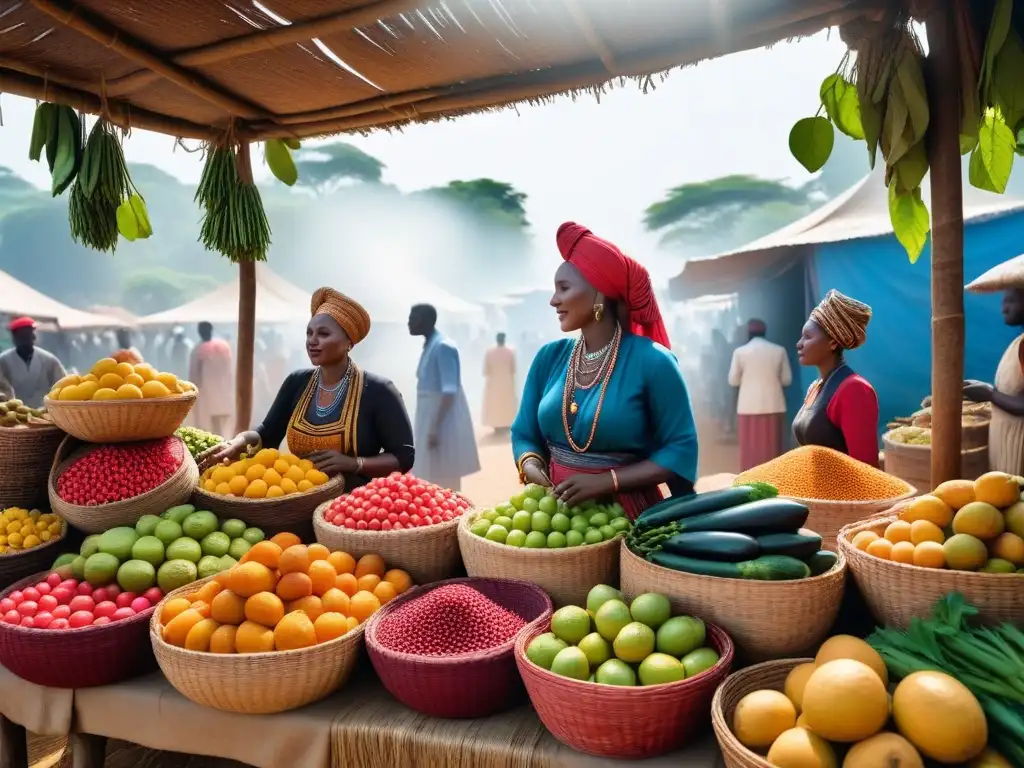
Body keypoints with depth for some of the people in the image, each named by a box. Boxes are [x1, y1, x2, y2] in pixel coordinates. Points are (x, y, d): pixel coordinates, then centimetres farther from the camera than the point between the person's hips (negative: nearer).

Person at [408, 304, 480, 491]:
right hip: (431, 419, 9)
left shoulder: (443, 347, -16)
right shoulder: (429, 346, 12)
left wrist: (435, 428, -25)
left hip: (444, 424, -9)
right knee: (434, 480, 14)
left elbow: (449, 392, -22)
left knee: (444, 481, -3)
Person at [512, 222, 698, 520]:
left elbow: (680, 449, -10)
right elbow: (525, 434, 7)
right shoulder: (550, 356, 2)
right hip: (559, 506, 4)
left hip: (627, 513, -3)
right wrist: (531, 468, -14)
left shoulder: (651, 360, -11)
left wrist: (608, 481, -19)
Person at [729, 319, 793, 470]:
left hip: (749, 407, -1)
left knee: (750, 449, 4)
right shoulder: (779, 351, 1)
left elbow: (733, 381, 1)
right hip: (773, 406, 1)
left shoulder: (740, 352, -3)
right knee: (772, 449, 7)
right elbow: (787, 379, 6)